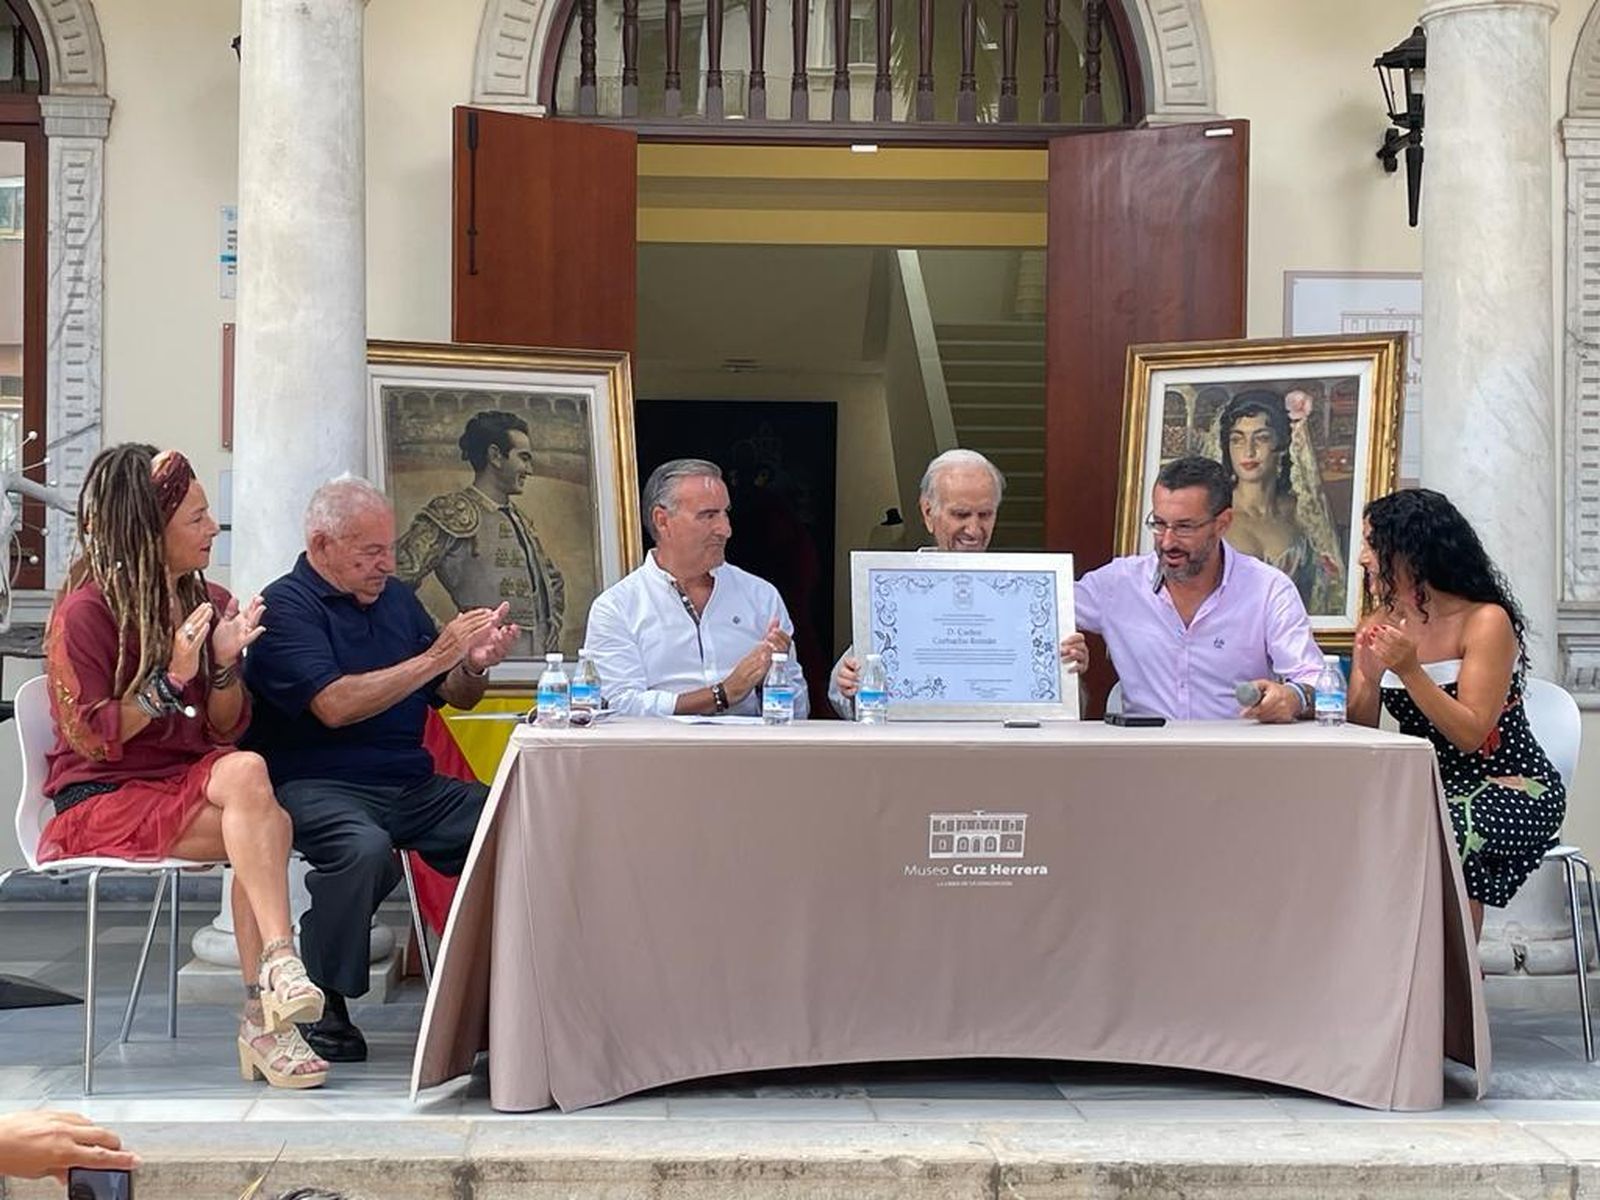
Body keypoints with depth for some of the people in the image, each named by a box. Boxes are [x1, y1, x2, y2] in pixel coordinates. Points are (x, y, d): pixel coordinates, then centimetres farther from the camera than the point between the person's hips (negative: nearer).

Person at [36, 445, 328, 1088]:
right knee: (266, 824, -29)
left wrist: (225, 664, -8)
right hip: (101, 799, -5)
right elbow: (93, 738, -11)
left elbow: (226, 731, 10)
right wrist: (172, 680, -19)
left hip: (187, 783, 5)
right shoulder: (86, 611, -7)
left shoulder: (208, 601, 11)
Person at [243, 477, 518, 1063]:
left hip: (411, 787, 6)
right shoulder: (286, 606, -4)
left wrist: (475, 666, -6)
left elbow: (455, 696, 18)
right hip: (317, 786, -6)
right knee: (363, 848, -38)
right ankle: (322, 1007, -18)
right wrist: (436, 657, -17)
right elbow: (335, 705, -19)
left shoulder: (396, 598, 18)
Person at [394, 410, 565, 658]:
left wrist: (553, 634, 20)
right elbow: (395, 580, -15)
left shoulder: (519, 519, 21)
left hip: (539, 662, 8)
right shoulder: (453, 514, -5)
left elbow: (554, 581, 35)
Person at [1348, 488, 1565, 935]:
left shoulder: (1485, 621, -12)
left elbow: (1470, 735, -19)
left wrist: (1409, 670, -28)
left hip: (1512, 787, -5)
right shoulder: (1377, 628, 5)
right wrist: (1369, 680, -18)